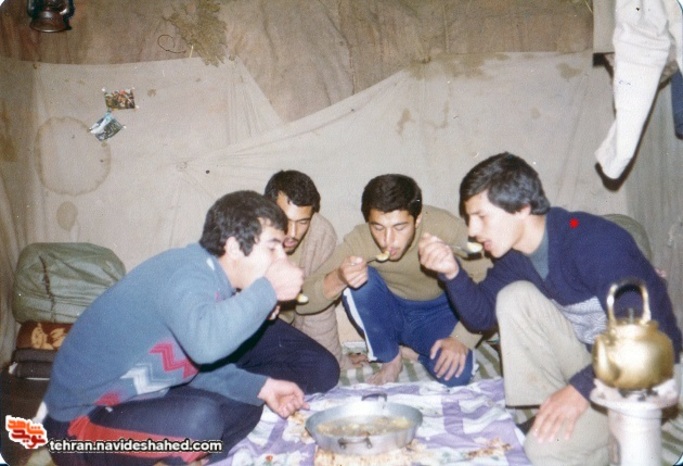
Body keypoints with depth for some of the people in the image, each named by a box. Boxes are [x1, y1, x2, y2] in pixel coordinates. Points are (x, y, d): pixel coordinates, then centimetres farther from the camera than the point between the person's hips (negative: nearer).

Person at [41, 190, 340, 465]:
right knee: (200, 418, -32)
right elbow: (206, 342, -47)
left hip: (143, 400, 9)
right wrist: (269, 288, -32)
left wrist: (261, 387, -4)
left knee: (247, 399, 8)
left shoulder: (212, 276, 2)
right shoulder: (188, 274, -25)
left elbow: (200, 365, 8)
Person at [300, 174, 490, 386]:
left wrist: (461, 338, -29)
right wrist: (338, 279, -47)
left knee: (455, 374, -29)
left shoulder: (447, 229, -29)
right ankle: (391, 360, -5)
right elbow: (303, 299, -26)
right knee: (356, 281, -28)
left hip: (438, 312, -1)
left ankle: (423, 352, 8)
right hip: (390, 313, 2)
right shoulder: (359, 240, -25)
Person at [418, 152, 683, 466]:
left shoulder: (594, 242, -27)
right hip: (587, 353, 8)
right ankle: (549, 412, -5)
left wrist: (581, 387, -34)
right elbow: (482, 316, 0)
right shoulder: (515, 252, -4)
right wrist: (452, 273, -16)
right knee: (513, 297, -13)